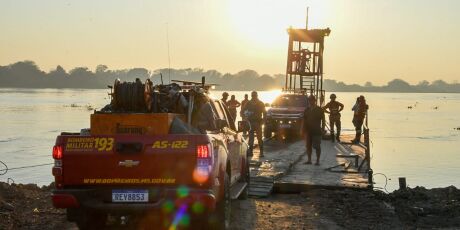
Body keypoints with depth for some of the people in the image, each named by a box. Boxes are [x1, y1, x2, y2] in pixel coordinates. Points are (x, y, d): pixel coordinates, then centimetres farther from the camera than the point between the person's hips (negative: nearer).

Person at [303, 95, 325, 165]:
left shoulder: (320, 110, -1)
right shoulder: (307, 110, 10)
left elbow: (323, 120, -1)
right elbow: (304, 121, 13)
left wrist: (323, 129, -8)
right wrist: (304, 130, 8)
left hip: (317, 131, -4)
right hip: (308, 131, 4)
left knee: (317, 146, -3)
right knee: (308, 146, 6)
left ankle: (318, 161, 2)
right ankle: (309, 160, 13)